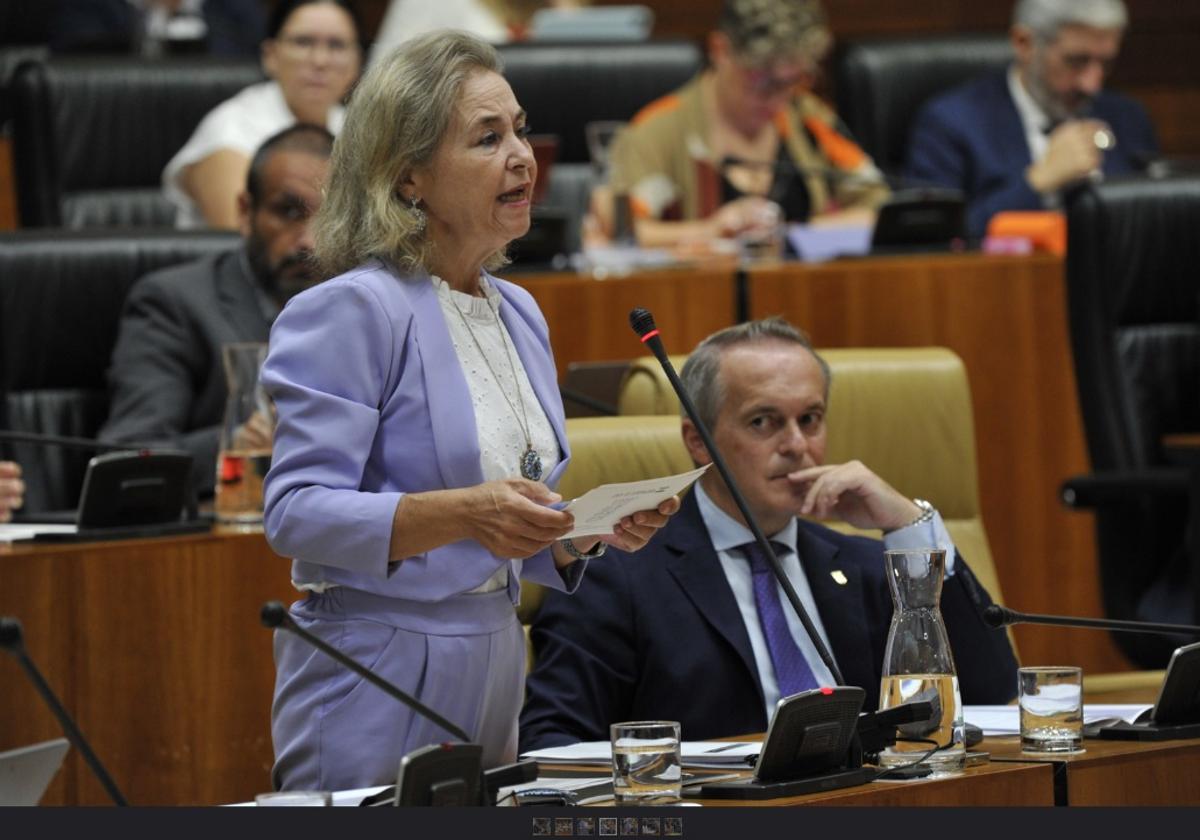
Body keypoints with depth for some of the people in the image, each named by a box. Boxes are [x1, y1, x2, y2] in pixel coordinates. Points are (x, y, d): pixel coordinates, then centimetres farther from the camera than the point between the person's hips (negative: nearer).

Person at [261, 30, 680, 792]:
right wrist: (461, 515, -30)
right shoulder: (353, 312, -12)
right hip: (377, 682, -8)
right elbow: (298, 512, -19)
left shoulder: (518, 315, 14)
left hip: (494, 664, 8)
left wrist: (595, 530, -1)